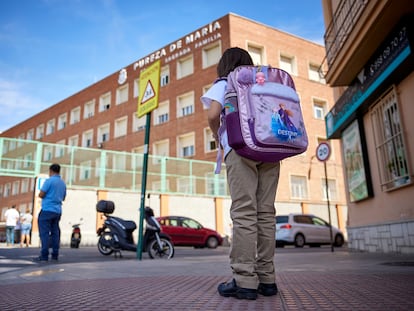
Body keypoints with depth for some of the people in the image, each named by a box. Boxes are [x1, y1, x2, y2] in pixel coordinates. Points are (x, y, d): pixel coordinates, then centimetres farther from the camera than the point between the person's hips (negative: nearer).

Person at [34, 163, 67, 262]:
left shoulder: (49, 181, -8)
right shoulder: (63, 183, 14)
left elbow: (41, 195, -10)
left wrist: (46, 195, 10)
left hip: (47, 210, -7)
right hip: (58, 210, 7)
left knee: (44, 233, -5)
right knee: (55, 232, 8)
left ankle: (44, 255, -7)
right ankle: (55, 255, 8)